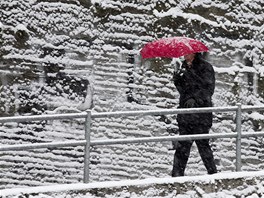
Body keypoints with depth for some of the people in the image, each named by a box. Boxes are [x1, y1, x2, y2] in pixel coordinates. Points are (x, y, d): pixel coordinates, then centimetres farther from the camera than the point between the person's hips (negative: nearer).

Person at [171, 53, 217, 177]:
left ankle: (212, 172, 5)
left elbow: (208, 88, -11)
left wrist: (195, 99, -24)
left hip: (201, 112, -6)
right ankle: (177, 173, 3)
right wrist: (177, 80, -3)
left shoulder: (205, 67, -4)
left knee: (202, 143, -5)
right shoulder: (185, 67, 16)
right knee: (183, 145, 3)